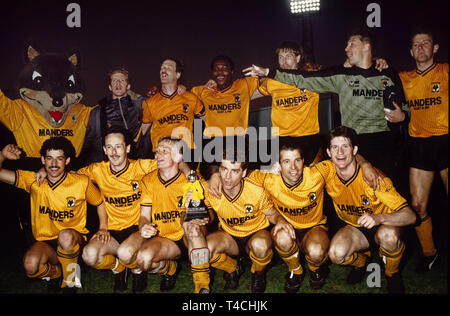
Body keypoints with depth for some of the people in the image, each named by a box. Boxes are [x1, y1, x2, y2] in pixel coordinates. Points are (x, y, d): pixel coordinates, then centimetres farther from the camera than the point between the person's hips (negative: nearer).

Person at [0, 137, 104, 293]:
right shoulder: (33, 181, -2)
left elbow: (100, 203, 8)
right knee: (30, 264, -30)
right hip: (44, 240, 2)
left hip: (73, 238, -2)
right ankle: (55, 271, 7)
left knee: (65, 235, -38)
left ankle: (70, 277, -9)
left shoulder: (81, 182, -6)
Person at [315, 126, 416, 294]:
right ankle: (361, 260, 9)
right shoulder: (327, 170, -17)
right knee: (336, 254, -29)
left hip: (383, 225, -2)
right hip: (354, 228, 2)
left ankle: (392, 274, -3)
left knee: (389, 235, -38)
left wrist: (379, 218, -47)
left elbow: (410, 216, -28)